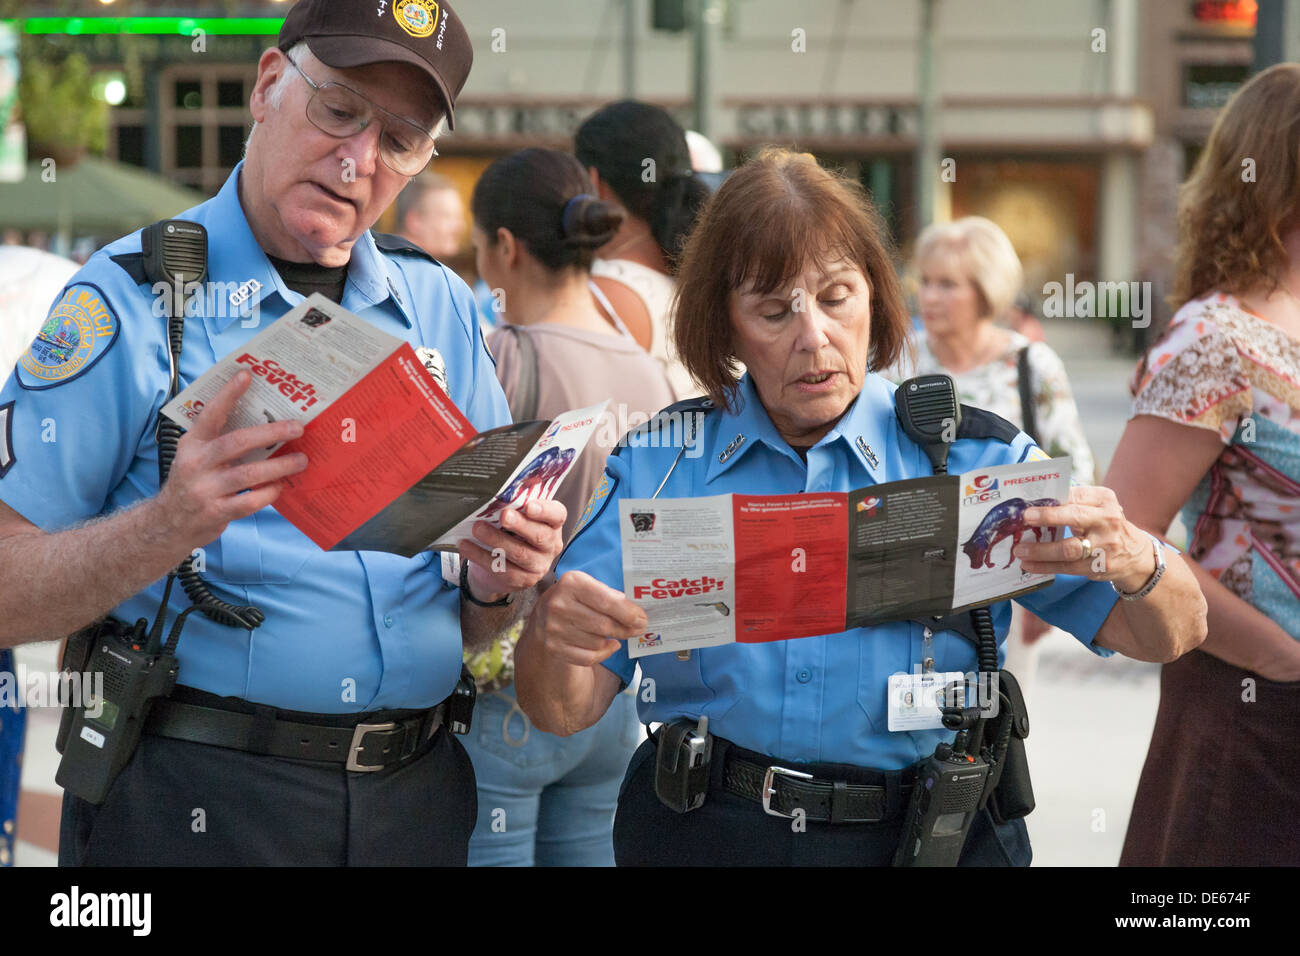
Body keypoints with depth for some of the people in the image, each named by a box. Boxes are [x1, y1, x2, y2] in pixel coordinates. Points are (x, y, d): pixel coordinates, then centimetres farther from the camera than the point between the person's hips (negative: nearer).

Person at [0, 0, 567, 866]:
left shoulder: (442, 310, 9)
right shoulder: (132, 299, -6)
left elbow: (473, 629, 13)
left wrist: (499, 584, -9)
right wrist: (167, 527, -28)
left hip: (416, 795, 5)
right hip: (192, 804, -4)